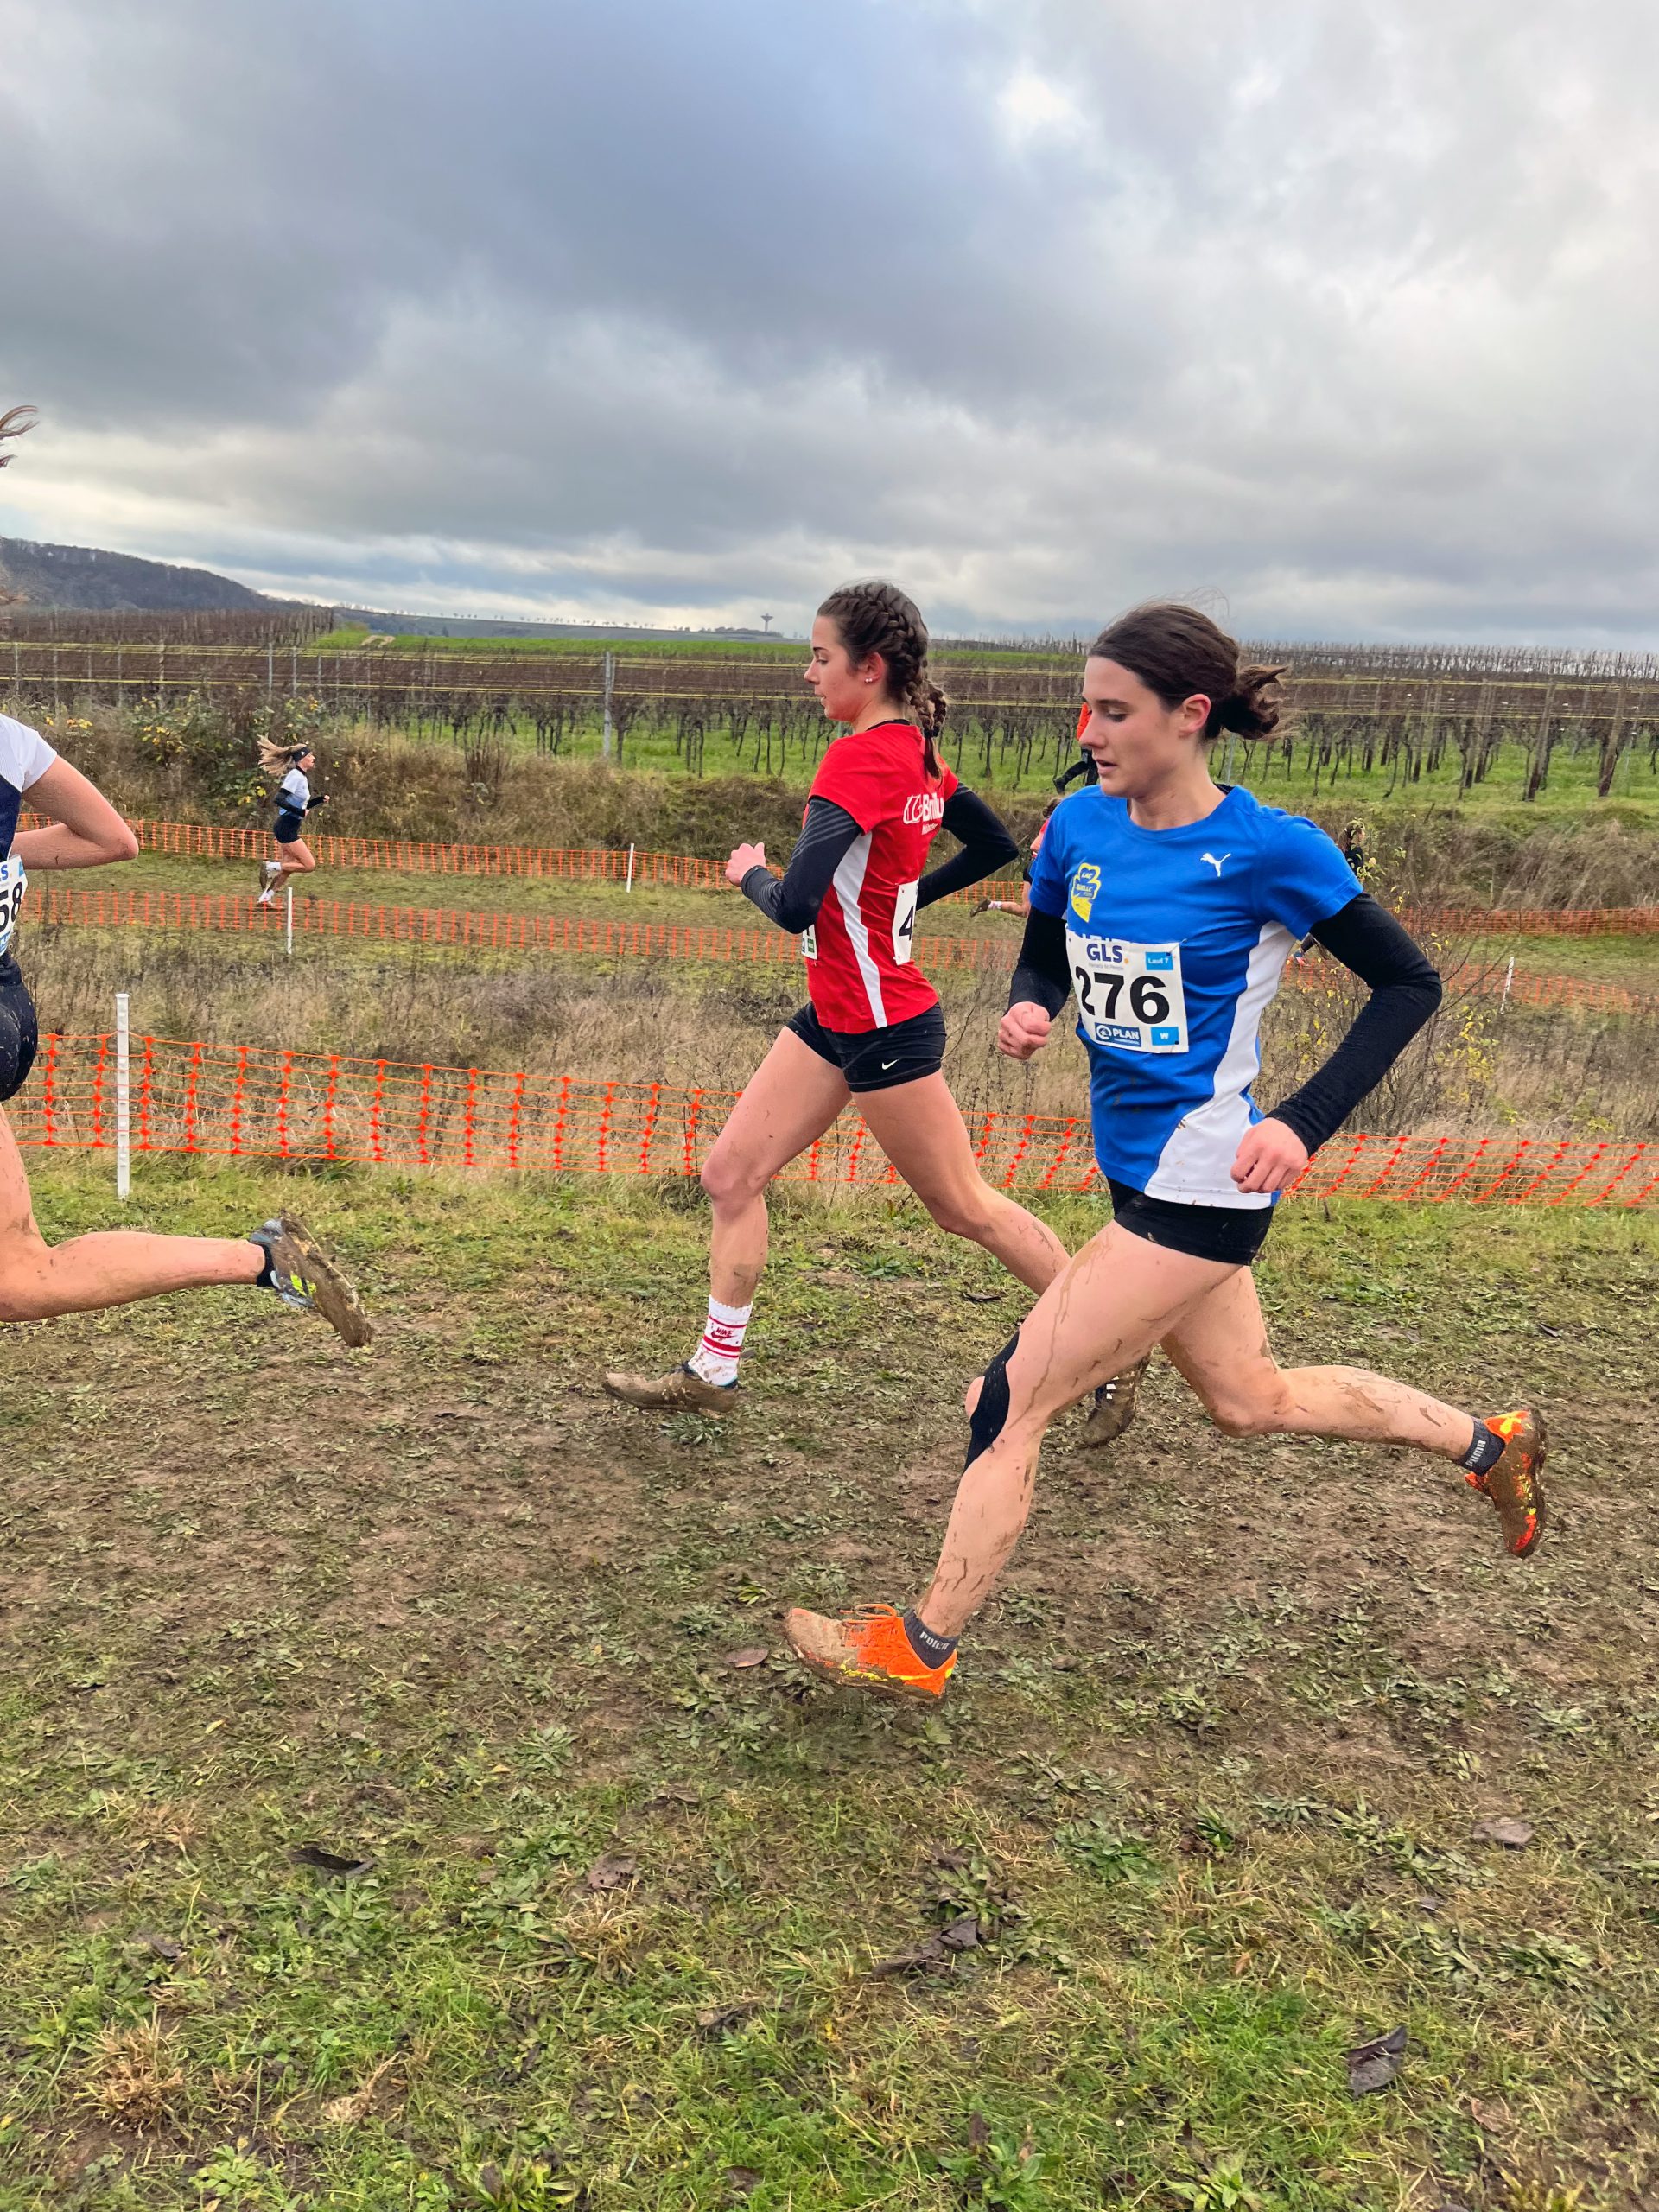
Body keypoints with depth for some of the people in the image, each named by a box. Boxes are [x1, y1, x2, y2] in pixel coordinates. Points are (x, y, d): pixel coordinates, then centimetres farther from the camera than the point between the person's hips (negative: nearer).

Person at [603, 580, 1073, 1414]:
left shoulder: (858, 759, -22)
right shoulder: (916, 753, 6)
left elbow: (794, 907, -27)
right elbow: (996, 846, 17)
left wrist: (750, 872, -6)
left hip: (883, 1025, -9)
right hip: (838, 1015, 9)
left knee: (964, 1206, 5)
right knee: (732, 1174, 9)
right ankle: (713, 1370, 19)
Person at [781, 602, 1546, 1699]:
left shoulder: (1270, 848, -16)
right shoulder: (1082, 826, 1)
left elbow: (1410, 982, -8)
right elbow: (1044, 956, 15)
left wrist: (1305, 1123, -19)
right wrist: (1028, 1010, -9)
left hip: (1201, 1184, -8)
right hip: (1140, 1167, 8)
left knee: (1012, 1399, -5)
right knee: (1251, 1400, 24)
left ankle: (921, 1647, 13)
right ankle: (1490, 1443, 44)